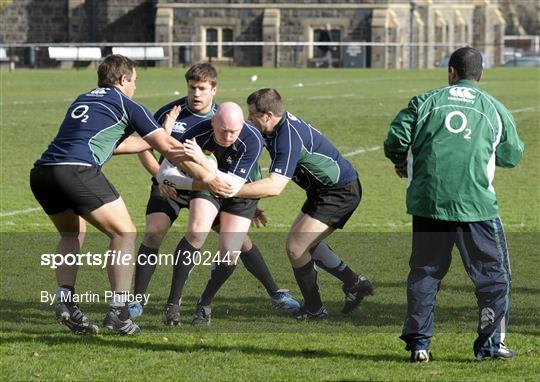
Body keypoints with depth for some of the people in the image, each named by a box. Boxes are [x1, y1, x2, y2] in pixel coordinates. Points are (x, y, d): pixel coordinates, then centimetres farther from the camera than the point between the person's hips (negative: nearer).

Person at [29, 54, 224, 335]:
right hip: (78, 171, -7)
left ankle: (65, 299, 11)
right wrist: (205, 175, 20)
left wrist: (156, 137, 52)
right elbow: (167, 147, 11)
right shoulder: (126, 105, 12)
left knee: (72, 234, 29)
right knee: (124, 233, 8)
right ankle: (118, 311, -2)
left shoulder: (83, 100, 32)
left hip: (40, 173, 7)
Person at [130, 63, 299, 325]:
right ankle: (137, 301, -13)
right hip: (169, 186, -1)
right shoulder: (170, 113, -15)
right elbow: (144, 147, -7)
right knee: (153, 232, -22)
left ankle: (275, 293, 12)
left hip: (206, 187, 1)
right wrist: (160, 176, -21)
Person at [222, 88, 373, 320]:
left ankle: (314, 309, 1)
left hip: (340, 191, -11)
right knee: (302, 241, 22)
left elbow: (274, 187, -37)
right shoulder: (276, 129, 1)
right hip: (324, 190, 11)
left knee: (296, 247, -15)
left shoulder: (289, 139, -29)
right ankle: (354, 283, 29)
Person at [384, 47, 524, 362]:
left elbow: (395, 141, 0)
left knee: (424, 272, 13)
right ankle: (491, 343, 10)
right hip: (477, 205, -1)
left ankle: (419, 343, 11)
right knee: (493, 273, 11)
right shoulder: (495, 108, 6)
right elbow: (512, 156, 14)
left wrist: (401, 164, 22)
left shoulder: (425, 102, 6)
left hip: (428, 203, 2)